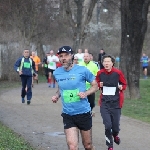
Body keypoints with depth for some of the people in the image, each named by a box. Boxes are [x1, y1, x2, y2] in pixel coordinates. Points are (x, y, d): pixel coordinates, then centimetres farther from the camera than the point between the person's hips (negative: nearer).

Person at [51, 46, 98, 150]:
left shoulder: (82, 70, -9)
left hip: (83, 113, -2)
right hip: (68, 115, 2)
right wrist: (57, 96, 3)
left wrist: (86, 93, -17)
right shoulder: (57, 73, 2)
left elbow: (95, 85, 0)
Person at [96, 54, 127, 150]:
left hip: (116, 103, 0)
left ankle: (115, 135, 42)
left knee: (115, 126, 4)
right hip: (104, 103, 1)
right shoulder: (100, 73, -1)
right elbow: (96, 84, 15)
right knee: (108, 125, -9)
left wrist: (121, 87, -15)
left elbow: (124, 84, 6)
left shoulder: (118, 73, -6)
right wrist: (99, 85, -6)